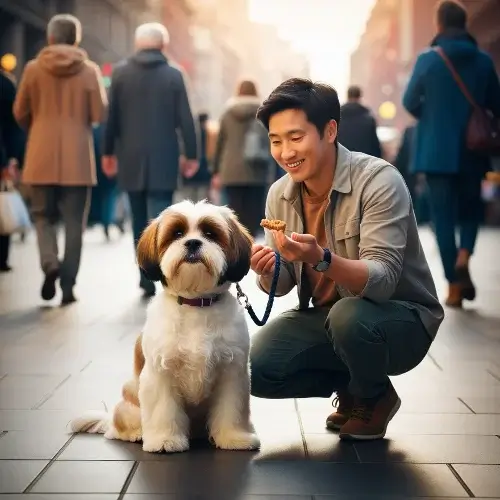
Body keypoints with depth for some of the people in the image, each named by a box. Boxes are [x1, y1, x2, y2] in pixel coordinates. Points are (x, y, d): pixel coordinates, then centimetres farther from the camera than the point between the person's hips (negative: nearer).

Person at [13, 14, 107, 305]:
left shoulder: (33, 68, 0)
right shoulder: (89, 70, -3)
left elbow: (20, 113, 4)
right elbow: (100, 114, -6)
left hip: (41, 157, 1)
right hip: (77, 158, -1)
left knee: (43, 216, 14)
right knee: (74, 223, 7)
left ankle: (50, 263, -11)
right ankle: (68, 285, 4)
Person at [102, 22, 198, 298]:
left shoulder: (121, 72, 1)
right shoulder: (173, 75, -2)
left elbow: (112, 116, 2)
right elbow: (185, 119, -4)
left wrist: (108, 152, 10)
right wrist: (191, 155, 4)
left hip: (131, 158, 2)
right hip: (163, 159, -2)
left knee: (140, 222, 12)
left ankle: (147, 278, 15)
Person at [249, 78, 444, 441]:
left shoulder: (379, 181, -22)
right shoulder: (279, 194, -4)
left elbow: (382, 281, -32)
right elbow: (282, 285, 1)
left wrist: (322, 259, -49)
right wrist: (268, 274, -23)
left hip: (400, 317, -5)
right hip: (326, 316, 5)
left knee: (349, 316, -37)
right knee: (257, 368, -17)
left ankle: (373, 397, -3)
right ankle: (350, 384, 11)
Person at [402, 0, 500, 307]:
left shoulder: (428, 59, -7)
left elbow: (410, 103, -1)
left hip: (437, 151, -2)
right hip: (472, 151, 2)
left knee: (444, 217, 5)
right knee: (470, 209, 19)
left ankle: (454, 285, 3)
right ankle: (464, 257, -8)